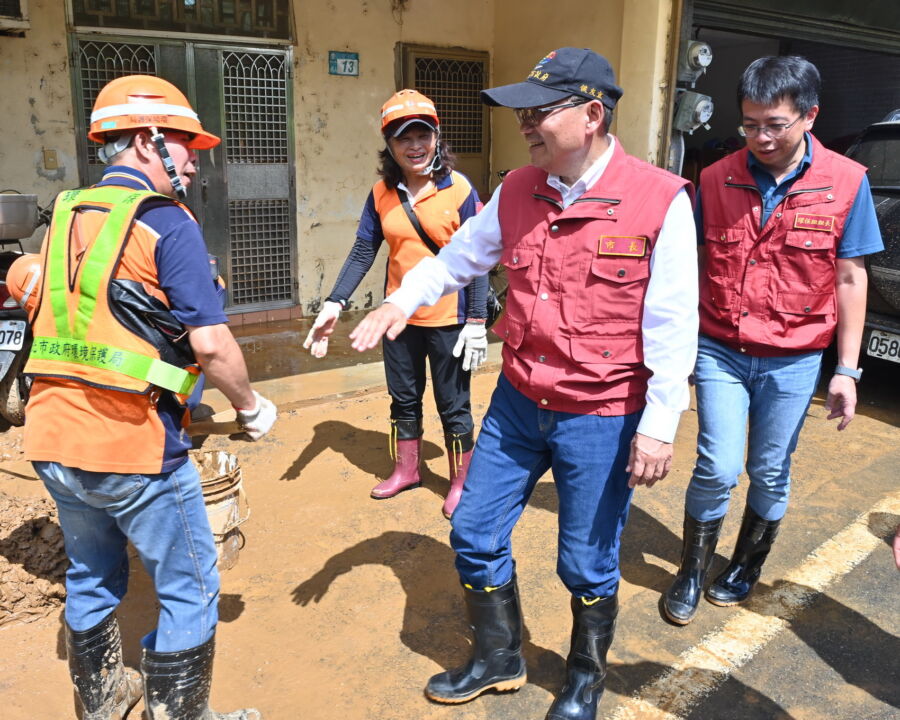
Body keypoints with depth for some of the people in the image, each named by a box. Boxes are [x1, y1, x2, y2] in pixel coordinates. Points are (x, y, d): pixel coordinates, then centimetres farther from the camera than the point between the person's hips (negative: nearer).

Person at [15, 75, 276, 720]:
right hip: (132, 446, -8)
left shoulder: (66, 214, 12)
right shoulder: (165, 220, -11)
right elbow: (210, 343, -16)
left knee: (91, 578, 25)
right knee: (190, 590, 8)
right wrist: (251, 407, -2)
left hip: (53, 437, 8)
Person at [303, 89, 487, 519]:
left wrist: (477, 322, -13)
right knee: (404, 399, 19)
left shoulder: (459, 190, -11)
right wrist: (334, 304, -14)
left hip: (448, 319, -4)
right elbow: (362, 253, -1)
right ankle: (406, 470, 40)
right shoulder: (382, 194, 0)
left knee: (453, 405, 8)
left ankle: (462, 482, 28)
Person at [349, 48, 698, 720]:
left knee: (588, 566, 11)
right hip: (517, 405, 5)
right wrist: (402, 300, 1)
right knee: (474, 533, 13)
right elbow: (458, 256, 15)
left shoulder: (660, 199, -14)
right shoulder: (518, 192, 1)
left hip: (602, 420, -5)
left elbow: (674, 324, -13)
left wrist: (659, 424, -14)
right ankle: (498, 659, 39)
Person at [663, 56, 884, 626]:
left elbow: (850, 280, -1)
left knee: (770, 473, 11)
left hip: (793, 361, 0)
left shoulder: (846, 183, -5)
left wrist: (847, 370, -2)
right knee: (718, 469, -3)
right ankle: (692, 575, 19)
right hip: (721, 350, 0)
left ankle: (746, 568, 35)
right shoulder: (716, 180, -3)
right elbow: (690, 264, 4)